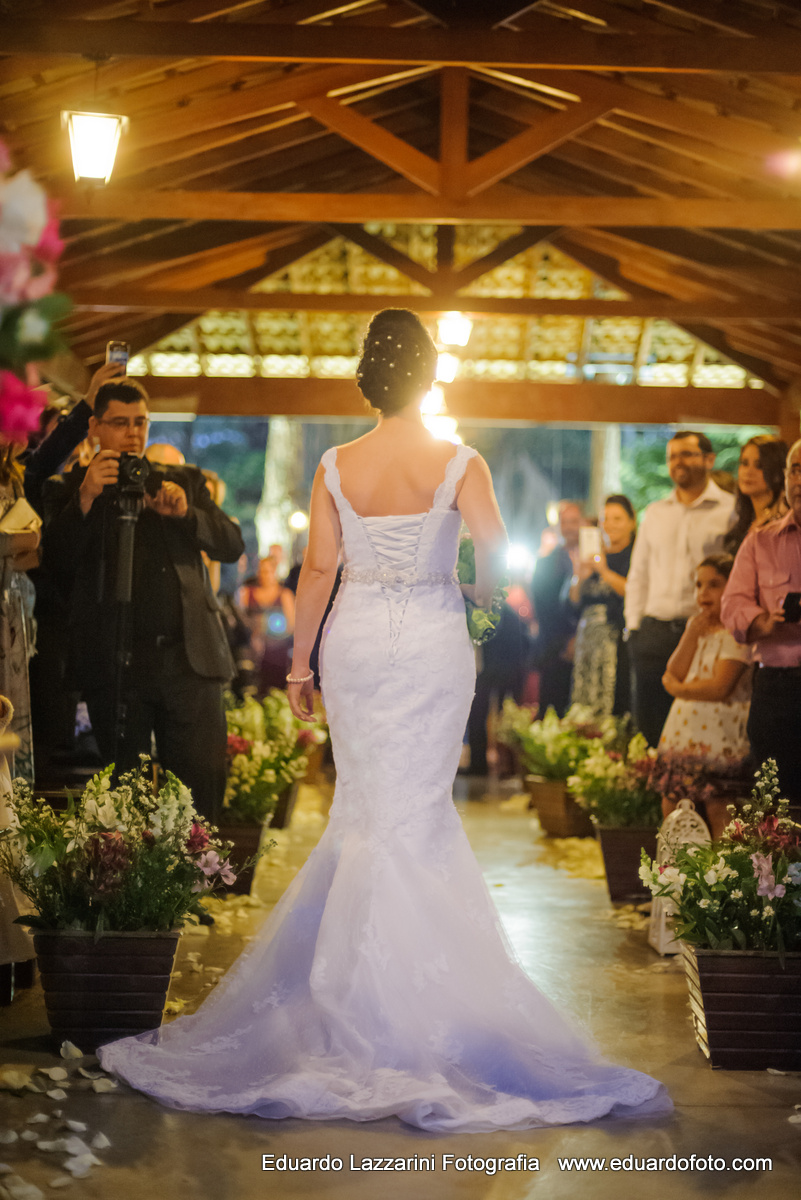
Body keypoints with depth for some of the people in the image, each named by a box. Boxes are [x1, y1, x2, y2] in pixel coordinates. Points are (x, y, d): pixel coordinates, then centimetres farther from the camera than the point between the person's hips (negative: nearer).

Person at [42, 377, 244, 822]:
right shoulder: (75, 489, 9)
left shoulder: (185, 480, 15)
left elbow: (233, 545, 7)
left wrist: (185, 512, -11)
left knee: (203, 783, -2)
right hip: (116, 664, -1)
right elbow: (57, 563, -2)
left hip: (190, 656, 1)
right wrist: (85, 498, -16)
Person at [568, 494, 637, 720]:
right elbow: (575, 599, 18)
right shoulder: (595, 554, 19)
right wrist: (580, 576, -1)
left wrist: (605, 572, -14)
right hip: (589, 637, 6)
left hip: (618, 635, -6)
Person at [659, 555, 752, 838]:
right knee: (670, 807, 9)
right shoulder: (696, 624, 15)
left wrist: (676, 688, -2)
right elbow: (673, 674, 6)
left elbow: (720, 688, -18)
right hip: (683, 734, 8)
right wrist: (691, 635, -6)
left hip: (718, 737, -7)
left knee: (717, 811, -5)